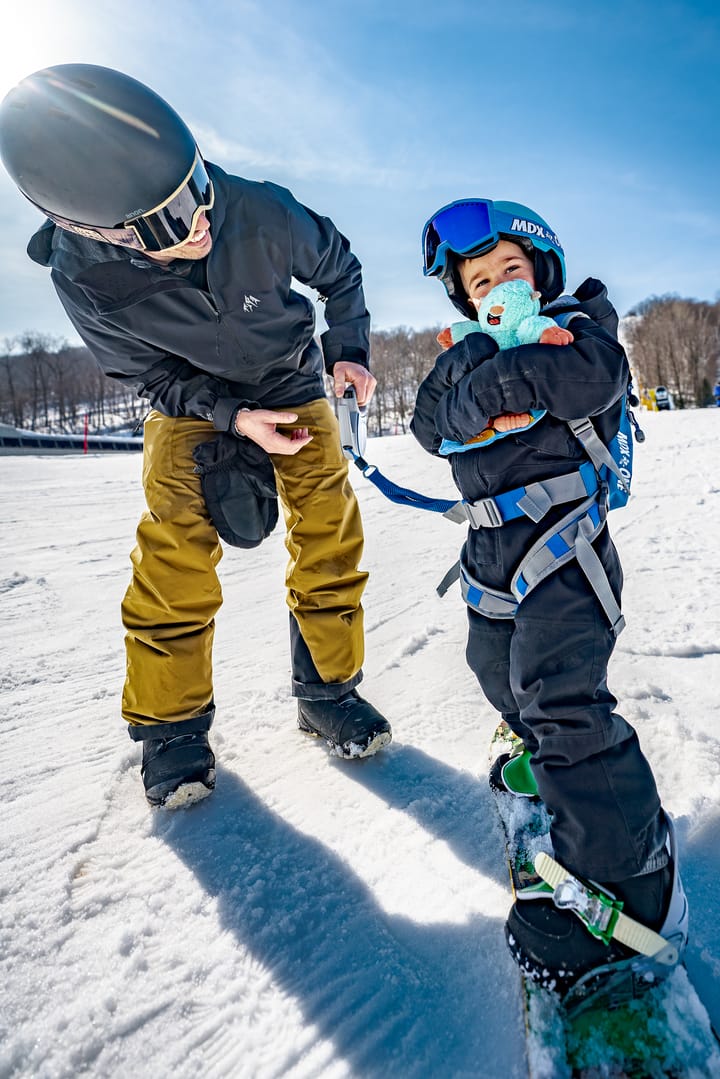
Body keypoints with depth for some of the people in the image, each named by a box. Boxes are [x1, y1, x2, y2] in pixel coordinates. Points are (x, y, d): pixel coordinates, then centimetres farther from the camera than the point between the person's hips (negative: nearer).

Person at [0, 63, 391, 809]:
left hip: (293, 388, 2)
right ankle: (171, 723, 6)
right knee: (175, 549, -12)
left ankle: (327, 691, 12)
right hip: (189, 401, -1)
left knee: (330, 537, -5)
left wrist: (347, 352, -15)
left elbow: (339, 270, -8)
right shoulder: (83, 280, -29)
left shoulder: (261, 213, -30)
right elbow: (146, 375, -12)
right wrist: (230, 415, -24)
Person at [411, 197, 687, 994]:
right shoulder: (469, 351, 14)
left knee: (560, 695, -20)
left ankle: (629, 875, -7)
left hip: (562, 544, -8)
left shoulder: (574, 323, -2)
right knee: (499, 667, 24)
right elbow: (430, 424, -3)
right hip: (494, 548, 8)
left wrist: (497, 379, -19)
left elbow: (592, 376, -27)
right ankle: (543, 758, 54)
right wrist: (484, 393, -19)